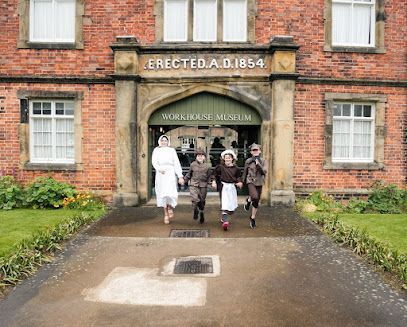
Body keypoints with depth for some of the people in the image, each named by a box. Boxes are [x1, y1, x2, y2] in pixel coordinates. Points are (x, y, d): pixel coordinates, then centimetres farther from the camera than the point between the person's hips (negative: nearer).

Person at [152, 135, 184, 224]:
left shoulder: (172, 150, 11)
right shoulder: (156, 150, 13)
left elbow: (177, 163, 6)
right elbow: (154, 162, -1)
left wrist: (180, 176, -2)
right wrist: (159, 169, -21)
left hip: (170, 173, -1)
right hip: (160, 174, 1)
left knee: (170, 192, -18)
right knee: (162, 194, 2)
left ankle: (170, 207, 10)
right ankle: (166, 214, 13)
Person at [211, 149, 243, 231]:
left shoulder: (236, 168, 2)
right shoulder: (220, 167, -4)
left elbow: (238, 177, 14)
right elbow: (214, 174, 8)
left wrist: (239, 182, -4)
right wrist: (214, 181, -4)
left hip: (232, 187, 4)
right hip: (224, 187, -3)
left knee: (232, 206, 9)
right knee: (224, 204, -16)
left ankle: (223, 218, 35)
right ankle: (225, 221, -18)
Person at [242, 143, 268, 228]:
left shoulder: (263, 161, 1)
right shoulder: (248, 161, 0)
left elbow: (264, 172, -10)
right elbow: (245, 172, 10)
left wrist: (258, 164, -21)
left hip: (259, 183, 2)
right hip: (251, 181, -2)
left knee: (256, 202, 9)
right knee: (255, 197, -30)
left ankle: (252, 218, 26)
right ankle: (248, 200, 5)